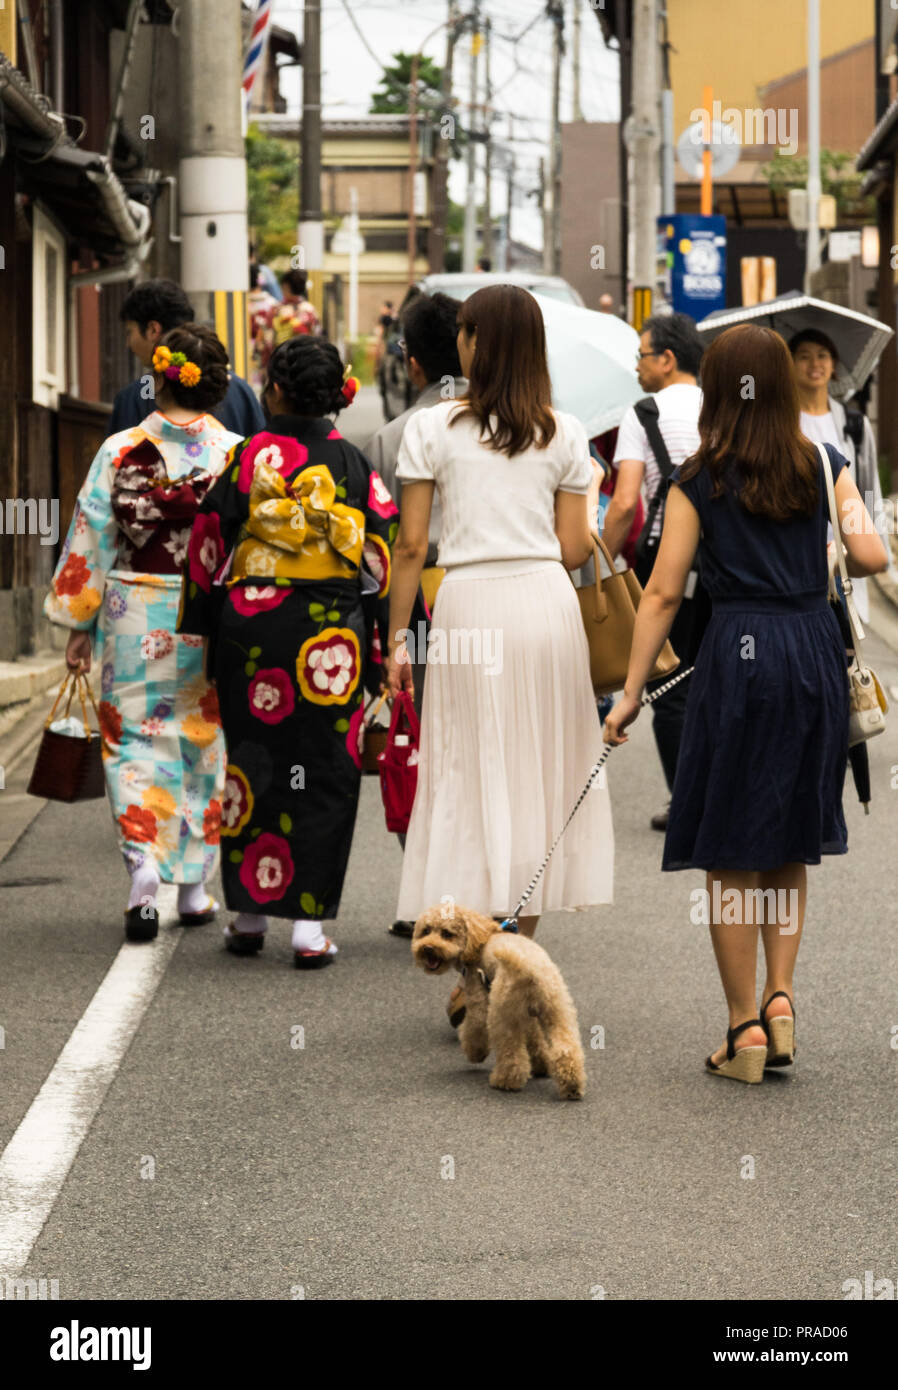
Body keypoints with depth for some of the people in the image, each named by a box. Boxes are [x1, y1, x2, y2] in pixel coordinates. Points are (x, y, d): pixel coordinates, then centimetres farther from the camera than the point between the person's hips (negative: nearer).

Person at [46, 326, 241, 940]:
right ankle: (196, 886, 18)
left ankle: (144, 865, -14)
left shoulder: (121, 451, -4)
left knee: (136, 741, 7)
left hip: (135, 617, 0)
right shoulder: (238, 453, -5)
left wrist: (81, 625, 7)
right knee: (207, 745, 12)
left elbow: (90, 542, -1)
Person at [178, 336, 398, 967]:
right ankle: (309, 922, 1)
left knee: (253, 761, 11)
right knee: (323, 769, 4)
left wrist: (201, 628, 9)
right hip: (330, 632, 0)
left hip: (249, 625, 0)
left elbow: (210, 545, -1)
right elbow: (387, 545, 0)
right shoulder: (353, 463, 0)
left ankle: (249, 914, 16)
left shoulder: (247, 458, -4)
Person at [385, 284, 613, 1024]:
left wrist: (397, 637, 6)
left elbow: (412, 546, -1)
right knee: (541, 775, 10)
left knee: (474, 778, 3)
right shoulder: (564, 434, 5)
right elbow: (573, 549, 5)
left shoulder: (432, 428, 0)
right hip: (547, 603, 2)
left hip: (469, 603, -2)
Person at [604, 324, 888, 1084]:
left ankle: (745, 1028, 6)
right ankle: (781, 995, 6)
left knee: (731, 852, 5)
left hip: (739, 653, -3)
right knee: (791, 844, 18)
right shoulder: (825, 465, 5)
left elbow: (663, 594, -4)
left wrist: (630, 693, 0)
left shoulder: (700, 480, -1)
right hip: (815, 651, 3)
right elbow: (872, 556, -5)